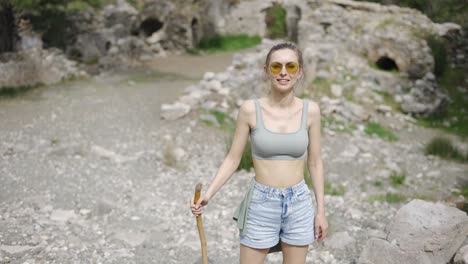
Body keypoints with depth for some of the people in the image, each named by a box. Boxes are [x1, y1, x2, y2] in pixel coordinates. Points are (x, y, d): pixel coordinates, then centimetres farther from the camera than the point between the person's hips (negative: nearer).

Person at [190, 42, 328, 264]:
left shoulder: (310, 110, -4)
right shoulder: (250, 109, -10)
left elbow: (314, 162, 4)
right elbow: (232, 159, -3)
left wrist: (321, 210, 4)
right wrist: (207, 195, -14)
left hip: (299, 204, 2)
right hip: (262, 205, -1)